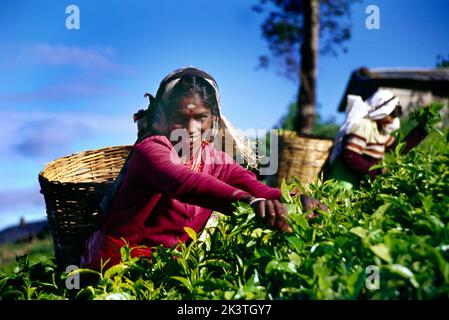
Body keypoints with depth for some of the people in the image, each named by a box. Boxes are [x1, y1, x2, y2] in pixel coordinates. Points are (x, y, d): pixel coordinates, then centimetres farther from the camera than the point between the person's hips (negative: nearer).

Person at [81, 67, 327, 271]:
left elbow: (248, 184, -11)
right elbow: (182, 182, -37)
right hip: (119, 259, -6)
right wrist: (247, 201, -53)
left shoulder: (215, 158, 6)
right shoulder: (150, 149, -15)